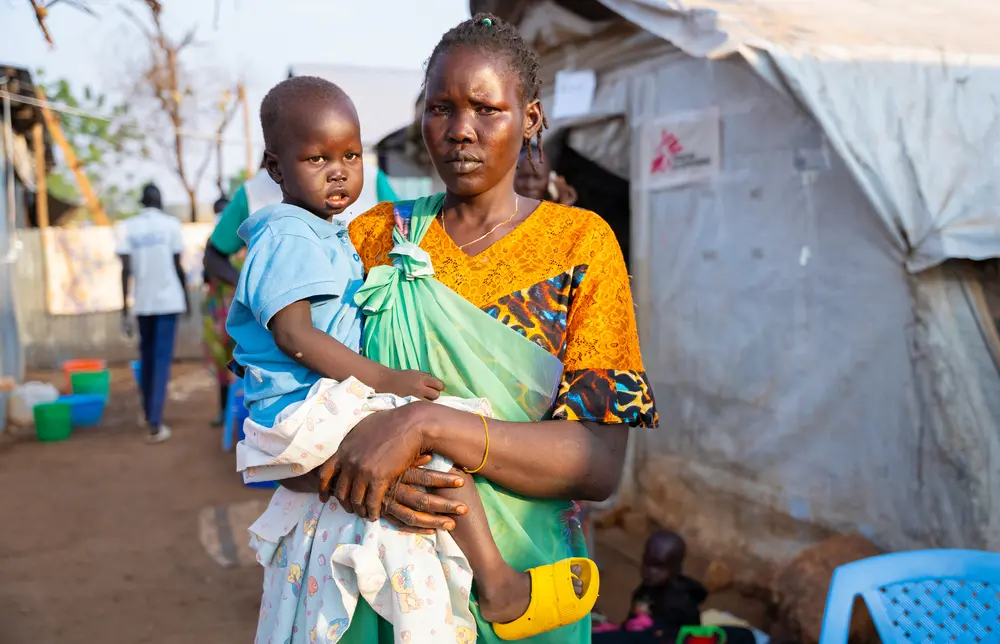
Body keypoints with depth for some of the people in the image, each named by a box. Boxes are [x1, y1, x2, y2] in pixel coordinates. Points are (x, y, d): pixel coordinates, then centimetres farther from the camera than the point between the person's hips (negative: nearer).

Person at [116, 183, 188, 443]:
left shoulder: (126, 227, 2)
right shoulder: (171, 224, -3)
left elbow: (126, 270, -4)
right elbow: (178, 266, -2)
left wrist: (124, 310, -2)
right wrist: (186, 297, 11)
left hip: (142, 302, 3)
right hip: (168, 300, -3)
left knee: (146, 356, 19)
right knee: (162, 358, -3)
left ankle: (148, 413, 30)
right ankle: (155, 424, -10)